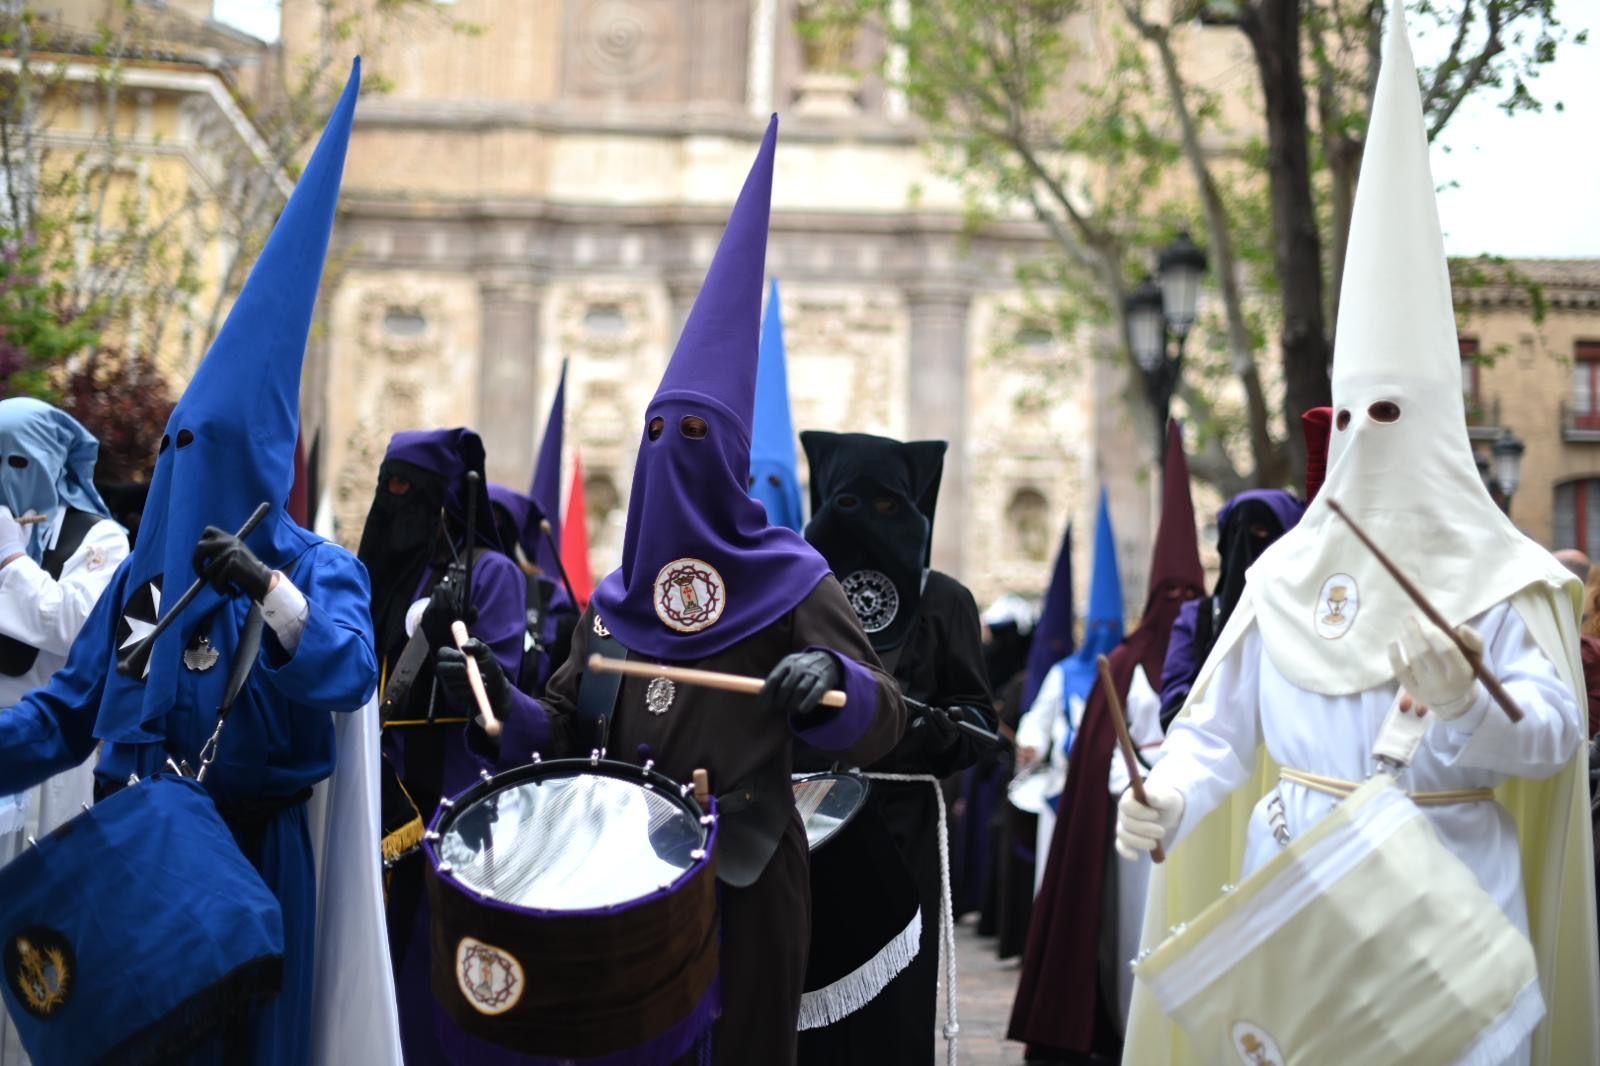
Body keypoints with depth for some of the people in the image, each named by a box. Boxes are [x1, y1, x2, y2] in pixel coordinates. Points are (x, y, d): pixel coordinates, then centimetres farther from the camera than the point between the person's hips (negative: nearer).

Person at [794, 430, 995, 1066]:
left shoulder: (943, 601, 6)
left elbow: (979, 722, 1)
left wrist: (926, 724, -18)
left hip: (900, 832, -1)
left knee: (890, 1012, -3)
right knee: (800, 1005, -2)